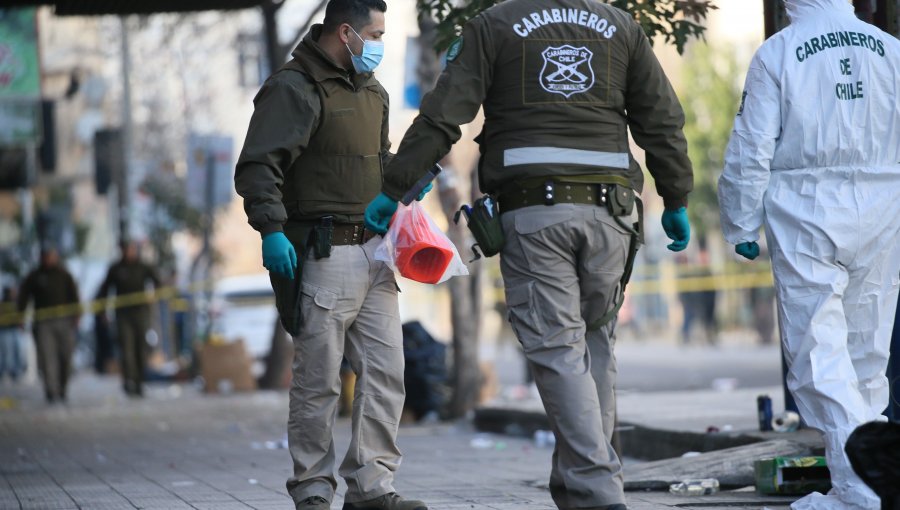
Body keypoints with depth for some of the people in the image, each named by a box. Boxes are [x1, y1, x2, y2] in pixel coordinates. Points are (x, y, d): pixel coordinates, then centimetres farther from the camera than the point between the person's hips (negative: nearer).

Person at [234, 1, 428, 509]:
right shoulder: (294, 89, -8)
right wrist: (271, 228, -26)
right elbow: (258, 166, -16)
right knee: (319, 381, -4)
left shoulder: (373, 92, 20)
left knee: (386, 372, 3)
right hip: (323, 253, -8)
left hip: (374, 252, 8)